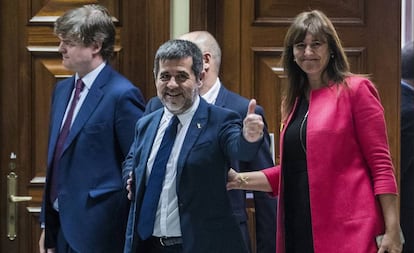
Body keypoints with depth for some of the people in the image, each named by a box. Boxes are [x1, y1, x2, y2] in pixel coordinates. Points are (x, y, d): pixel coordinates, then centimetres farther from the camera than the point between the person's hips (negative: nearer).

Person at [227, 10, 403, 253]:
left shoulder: (355, 89, -3)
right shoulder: (295, 101, 16)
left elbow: (381, 163, -7)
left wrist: (392, 229, -13)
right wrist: (241, 180, 10)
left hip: (348, 232, -6)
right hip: (299, 229, 7)